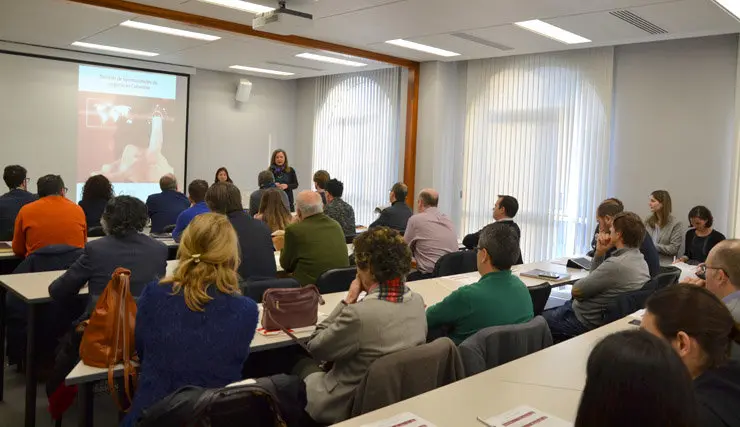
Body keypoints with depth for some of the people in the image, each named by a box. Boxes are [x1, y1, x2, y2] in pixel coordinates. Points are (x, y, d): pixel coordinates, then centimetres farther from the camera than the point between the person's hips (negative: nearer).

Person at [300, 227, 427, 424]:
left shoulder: (359, 314, -33)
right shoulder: (417, 302, -10)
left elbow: (315, 347, -16)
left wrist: (348, 300, -14)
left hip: (349, 407, -6)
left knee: (302, 366, 20)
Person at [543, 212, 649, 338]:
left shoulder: (617, 264, -29)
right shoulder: (640, 260, 3)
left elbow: (576, 291, -19)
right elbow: (595, 277, 14)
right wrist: (600, 252, 0)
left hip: (587, 322, -10)